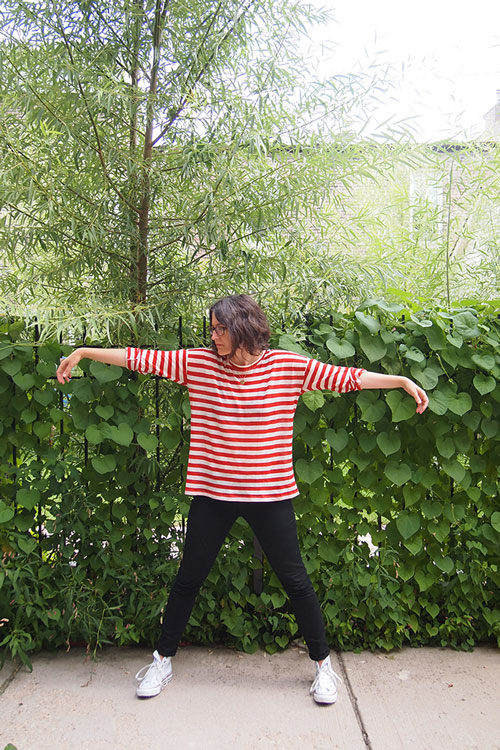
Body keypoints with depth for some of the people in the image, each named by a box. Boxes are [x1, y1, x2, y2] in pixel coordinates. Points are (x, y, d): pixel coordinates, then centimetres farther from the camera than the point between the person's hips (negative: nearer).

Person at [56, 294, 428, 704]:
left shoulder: (288, 366, -5)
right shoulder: (198, 362, -2)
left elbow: (347, 377, -4)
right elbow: (141, 358, 1)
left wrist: (403, 381, -8)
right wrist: (82, 353, 4)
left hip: (270, 493, -1)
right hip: (213, 491, 2)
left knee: (295, 579, 7)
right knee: (188, 579, 13)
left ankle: (323, 663, 28)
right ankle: (163, 659, 34)